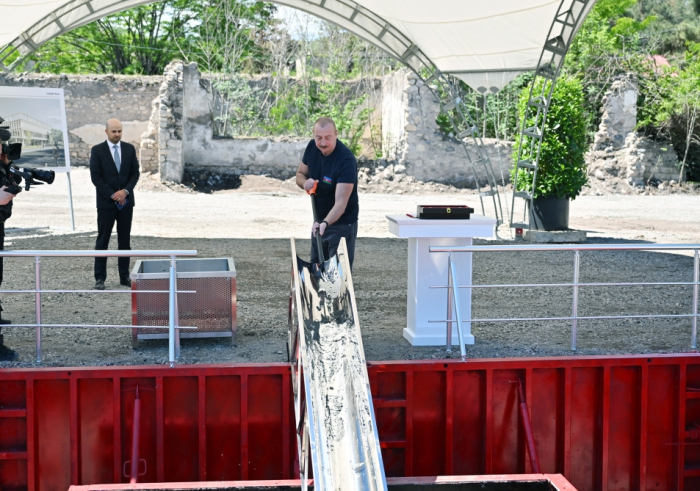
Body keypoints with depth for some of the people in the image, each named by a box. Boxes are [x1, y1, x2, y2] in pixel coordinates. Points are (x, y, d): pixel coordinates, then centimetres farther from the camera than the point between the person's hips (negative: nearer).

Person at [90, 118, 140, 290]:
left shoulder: (129, 149, 6)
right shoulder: (97, 150, -4)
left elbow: (135, 173, 5)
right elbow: (96, 177, -8)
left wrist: (125, 191, -11)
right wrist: (113, 196, -13)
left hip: (126, 201, 3)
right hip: (106, 202, -3)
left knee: (125, 240, 8)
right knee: (102, 241, 1)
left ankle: (124, 276, 14)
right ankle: (100, 278, 4)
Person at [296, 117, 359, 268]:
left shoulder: (346, 160, -27)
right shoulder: (312, 148, -7)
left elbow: (341, 202, -33)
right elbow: (300, 173, 10)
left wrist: (325, 223, -49)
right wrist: (305, 182, -14)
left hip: (342, 223, -7)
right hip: (319, 221, 7)